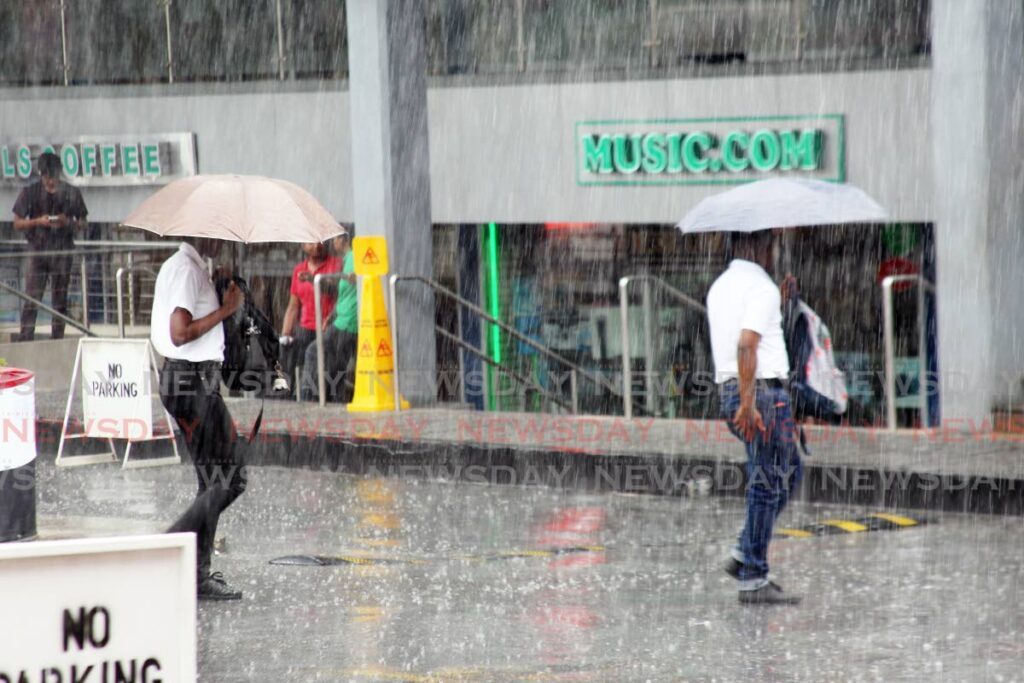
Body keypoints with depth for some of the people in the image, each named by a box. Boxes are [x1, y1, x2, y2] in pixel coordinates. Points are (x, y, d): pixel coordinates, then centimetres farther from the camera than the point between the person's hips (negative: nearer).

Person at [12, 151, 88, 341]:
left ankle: (58, 340, 8)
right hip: (37, 250, -1)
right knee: (31, 299, -8)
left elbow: (84, 224, 10)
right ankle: (26, 339, -9)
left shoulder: (71, 193, 5)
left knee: (60, 300, 4)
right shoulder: (30, 192, 2)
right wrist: (38, 221, -14)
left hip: (62, 252, 1)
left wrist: (68, 222, -12)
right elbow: (17, 223, 4)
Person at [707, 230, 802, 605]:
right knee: (767, 485, -4)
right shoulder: (762, 288, -12)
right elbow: (746, 345, -24)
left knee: (788, 473, 20)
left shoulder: (719, 287, 15)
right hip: (764, 391, -9)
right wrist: (748, 403, -26)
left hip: (729, 389, 9)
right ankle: (753, 579, -3)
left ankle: (745, 556, 13)